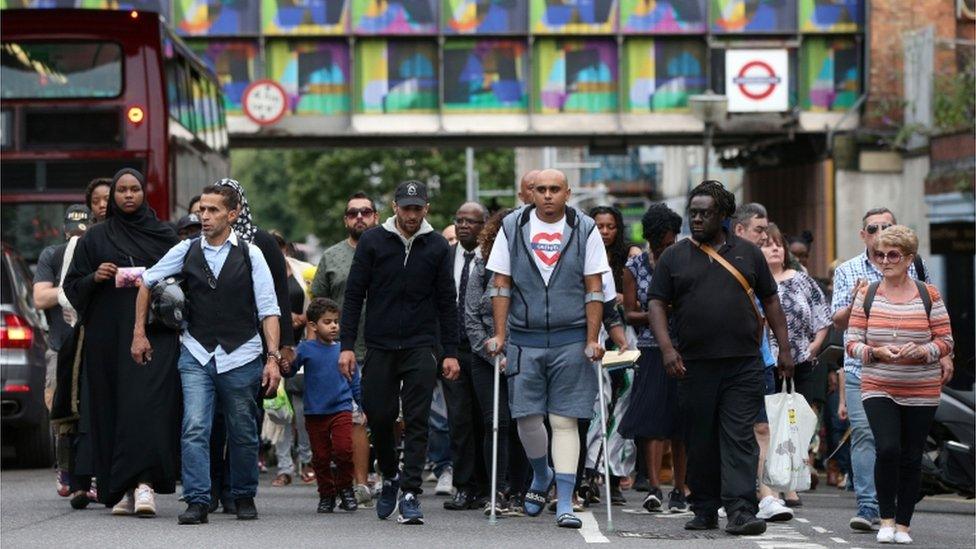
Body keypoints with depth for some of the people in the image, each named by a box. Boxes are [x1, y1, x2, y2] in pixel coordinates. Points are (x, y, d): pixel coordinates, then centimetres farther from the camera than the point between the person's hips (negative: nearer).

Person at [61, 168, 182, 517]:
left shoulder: (164, 236, 11)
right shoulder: (95, 238, 12)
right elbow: (72, 285, 11)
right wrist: (95, 277, -8)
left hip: (153, 332, -2)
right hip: (108, 334, 2)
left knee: (149, 403, -17)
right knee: (113, 406, 0)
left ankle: (143, 482, -26)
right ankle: (120, 491, 4)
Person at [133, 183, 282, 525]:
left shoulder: (250, 254, -1)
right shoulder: (186, 251, 4)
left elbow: (269, 309, -2)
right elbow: (146, 282, 16)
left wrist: (273, 357, -11)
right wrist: (139, 332, 13)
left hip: (241, 356, -1)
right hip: (196, 355, 1)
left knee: (243, 433, 8)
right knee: (194, 429, -12)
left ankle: (244, 497, 24)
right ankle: (197, 502, -13)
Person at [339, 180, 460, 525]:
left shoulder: (437, 246, 4)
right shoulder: (373, 241, 2)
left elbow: (447, 302, 8)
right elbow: (354, 295, 3)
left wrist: (450, 352, 3)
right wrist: (347, 345, -3)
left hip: (421, 347, 0)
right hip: (379, 346, 0)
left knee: (417, 422, -6)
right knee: (378, 417, 3)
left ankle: (410, 493, -7)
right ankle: (390, 476, 28)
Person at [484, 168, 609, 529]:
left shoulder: (584, 230, 2)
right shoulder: (512, 228, 5)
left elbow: (594, 290, 1)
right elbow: (501, 286, 5)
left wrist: (592, 340, -5)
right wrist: (499, 335, -2)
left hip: (571, 340, -1)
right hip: (525, 340, 1)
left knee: (565, 420, -4)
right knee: (526, 415, 0)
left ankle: (564, 503, -4)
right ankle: (541, 477, 28)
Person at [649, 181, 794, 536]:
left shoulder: (747, 253, 11)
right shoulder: (674, 257, 9)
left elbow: (770, 300, 14)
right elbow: (657, 304, 5)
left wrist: (784, 348, 7)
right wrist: (667, 348, -10)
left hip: (743, 364, -1)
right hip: (694, 366, 1)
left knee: (739, 439, -8)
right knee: (700, 442, 6)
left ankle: (741, 511, -15)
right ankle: (704, 510, 16)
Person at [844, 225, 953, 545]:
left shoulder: (928, 295, 0)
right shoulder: (867, 295, 3)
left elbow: (945, 341, 2)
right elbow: (852, 342, 2)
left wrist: (922, 351, -18)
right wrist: (876, 352, -18)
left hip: (921, 391, 0)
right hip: (878, 388, 0)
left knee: (911, 458, 4)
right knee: (887, 449, -17)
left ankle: (903, 525, 15)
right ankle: (886, 519, -1)